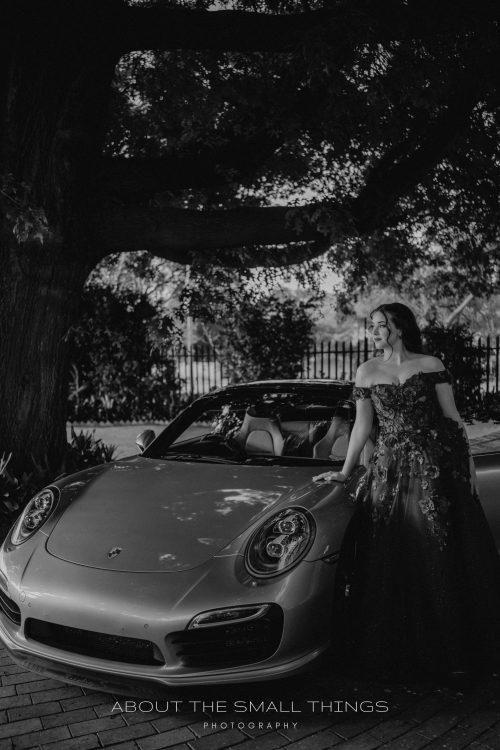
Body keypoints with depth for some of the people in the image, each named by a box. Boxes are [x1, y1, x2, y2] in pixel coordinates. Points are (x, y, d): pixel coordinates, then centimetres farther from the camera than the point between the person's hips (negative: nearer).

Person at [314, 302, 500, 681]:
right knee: (390, 562, 1)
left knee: (443, 557, 0)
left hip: (437, 467, -2)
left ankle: (454, 651, 13)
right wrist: (345, 471, 9)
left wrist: (468, 462, -1)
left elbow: (452, 416, 4)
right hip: (390, 471, 2)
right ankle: (394, 652, 14)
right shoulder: (367, 372, 9)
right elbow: (363, 425, 11)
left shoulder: (430, 365, 3)